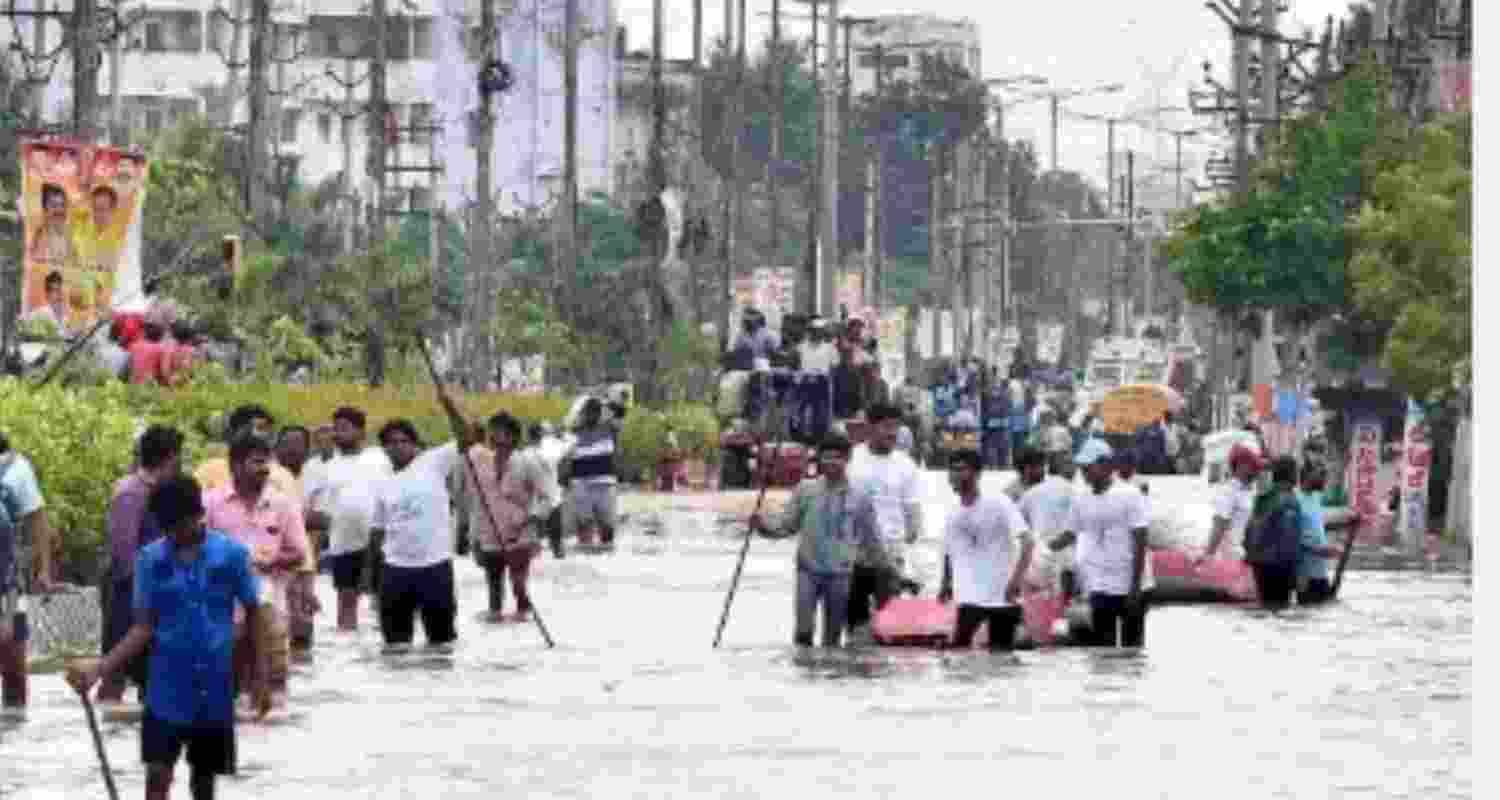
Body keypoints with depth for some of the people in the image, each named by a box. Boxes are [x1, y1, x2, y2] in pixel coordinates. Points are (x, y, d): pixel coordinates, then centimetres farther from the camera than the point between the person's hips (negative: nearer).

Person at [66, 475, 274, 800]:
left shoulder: (232, 553, -7)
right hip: (167, 687, 0)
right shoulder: (151, 559, -3)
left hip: (214, 688, 0)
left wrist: (261, 678, 0)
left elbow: (254, 614, 1)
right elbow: (144, 627, 0)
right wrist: (99, 669, -12)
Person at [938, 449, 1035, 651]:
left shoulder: (998, 504, -7)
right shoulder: (952, 517, 11)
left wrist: (1016, 579, -25)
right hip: (969, 599, 4)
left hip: (1003, 597, -4)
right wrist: (946, 584, 10)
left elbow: (1027, 541, -14)